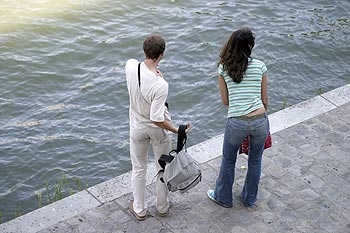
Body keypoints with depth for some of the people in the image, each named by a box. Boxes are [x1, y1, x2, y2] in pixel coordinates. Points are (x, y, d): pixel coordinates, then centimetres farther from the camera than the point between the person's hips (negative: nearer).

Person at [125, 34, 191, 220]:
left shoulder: (130, 66, -19)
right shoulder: (161, 85, -33)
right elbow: (157, 119, -29)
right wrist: (177, 130, -17)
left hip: (137, 127, 4)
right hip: (158, 129, -4)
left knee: (138, 169, 21)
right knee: (163, 168, 21)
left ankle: (139, 209, 36)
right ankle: (162, 207, 39)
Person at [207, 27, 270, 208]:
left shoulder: (223, 68, -1)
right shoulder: (260, 66, -1)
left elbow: (225, 101, 5)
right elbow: (264, 100, 6)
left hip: (236, 123, -1)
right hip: (260, 120, 1)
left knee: (228, 161, 23)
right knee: (255, 161, 23)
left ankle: (223, 197, 41)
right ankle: (249, 199, 41)